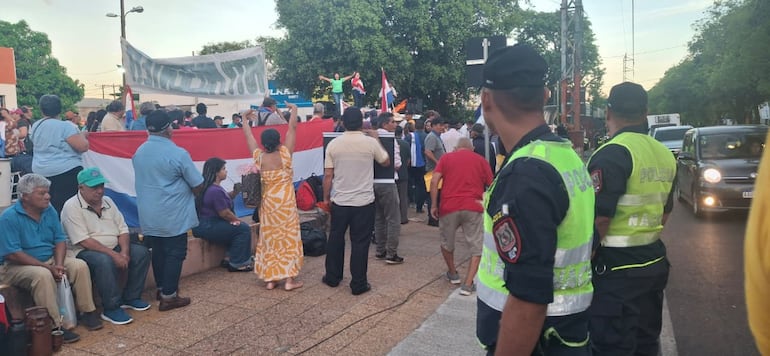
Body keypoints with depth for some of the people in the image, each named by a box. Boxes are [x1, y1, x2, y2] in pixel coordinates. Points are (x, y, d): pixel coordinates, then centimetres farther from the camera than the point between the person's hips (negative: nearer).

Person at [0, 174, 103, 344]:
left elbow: (60, 240, 4)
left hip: (50, 260, 6)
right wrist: (47, 267, -24)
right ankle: (54, 326, -30)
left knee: (79, 265, -16)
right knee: (43, 275, -35)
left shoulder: (49, 210, 2)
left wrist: (59, 264, -15)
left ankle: (87, 311, -7)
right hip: (17, 266, -6)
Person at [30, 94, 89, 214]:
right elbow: (83, 147, -17)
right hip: (66, 172, -7)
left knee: (49, 207, 12)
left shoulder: (35, 126, 9)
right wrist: (82, 136, 3)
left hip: (41, 172, 7)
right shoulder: (64, 126, -12)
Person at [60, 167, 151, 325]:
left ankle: (130, 297, 3)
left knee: (142, 252, -9)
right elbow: (83, 241, -21)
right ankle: (111, 309, -23)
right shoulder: (72, 207, -13)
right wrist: (114, 255, -26)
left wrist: (124, 252, -12)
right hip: (84, 252, -7)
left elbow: (122, 229, 7)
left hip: (114, 248, 8)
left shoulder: (107, 201, 10)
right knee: (105, 262, -37)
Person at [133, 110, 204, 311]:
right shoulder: (178, 154, -17)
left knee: (158, 251, 18)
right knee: (174, 254, 3)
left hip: (148, 215, 7)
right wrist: (189, 193, 11)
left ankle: (161, 288, 30)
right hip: (173, 215, -6)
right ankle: (168, 296, 6)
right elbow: (198, 185, -12)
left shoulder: (139, 152, 4)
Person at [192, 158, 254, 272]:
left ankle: (231, 257, 19)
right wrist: (237, 220, -2)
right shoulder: (215, 191, -23)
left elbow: (225, 198, 20)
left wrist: (235, 192, 2)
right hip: (207, 227, -11)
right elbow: (225, 213, -19)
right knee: (243, 229, -9)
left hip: (205, 224, 11)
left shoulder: (211, 187, 9)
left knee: (236, 228, 18)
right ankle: (237, 264, -2)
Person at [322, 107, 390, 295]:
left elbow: (328, 175, -1)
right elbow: (386, 162, 9)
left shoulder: (333, 144, -4)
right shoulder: (371, 142, -9)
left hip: (339, 202, 2)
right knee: (360, 243, 5)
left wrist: (326, 198, 11)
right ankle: (358, 284, 10)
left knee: (335, 239, 17)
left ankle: (332, 277, 29)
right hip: (364, 202, -2)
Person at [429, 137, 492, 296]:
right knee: (477, 248, 7)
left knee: (447, 243, 23)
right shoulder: (481, 160, 13)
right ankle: (468, 284, -2)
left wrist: (434, 205, 3)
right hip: (474, 208, -1)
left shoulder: (446, 157, 12)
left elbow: (434, 181, -1)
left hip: (449, 207, 1)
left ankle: (453, 274, 37)